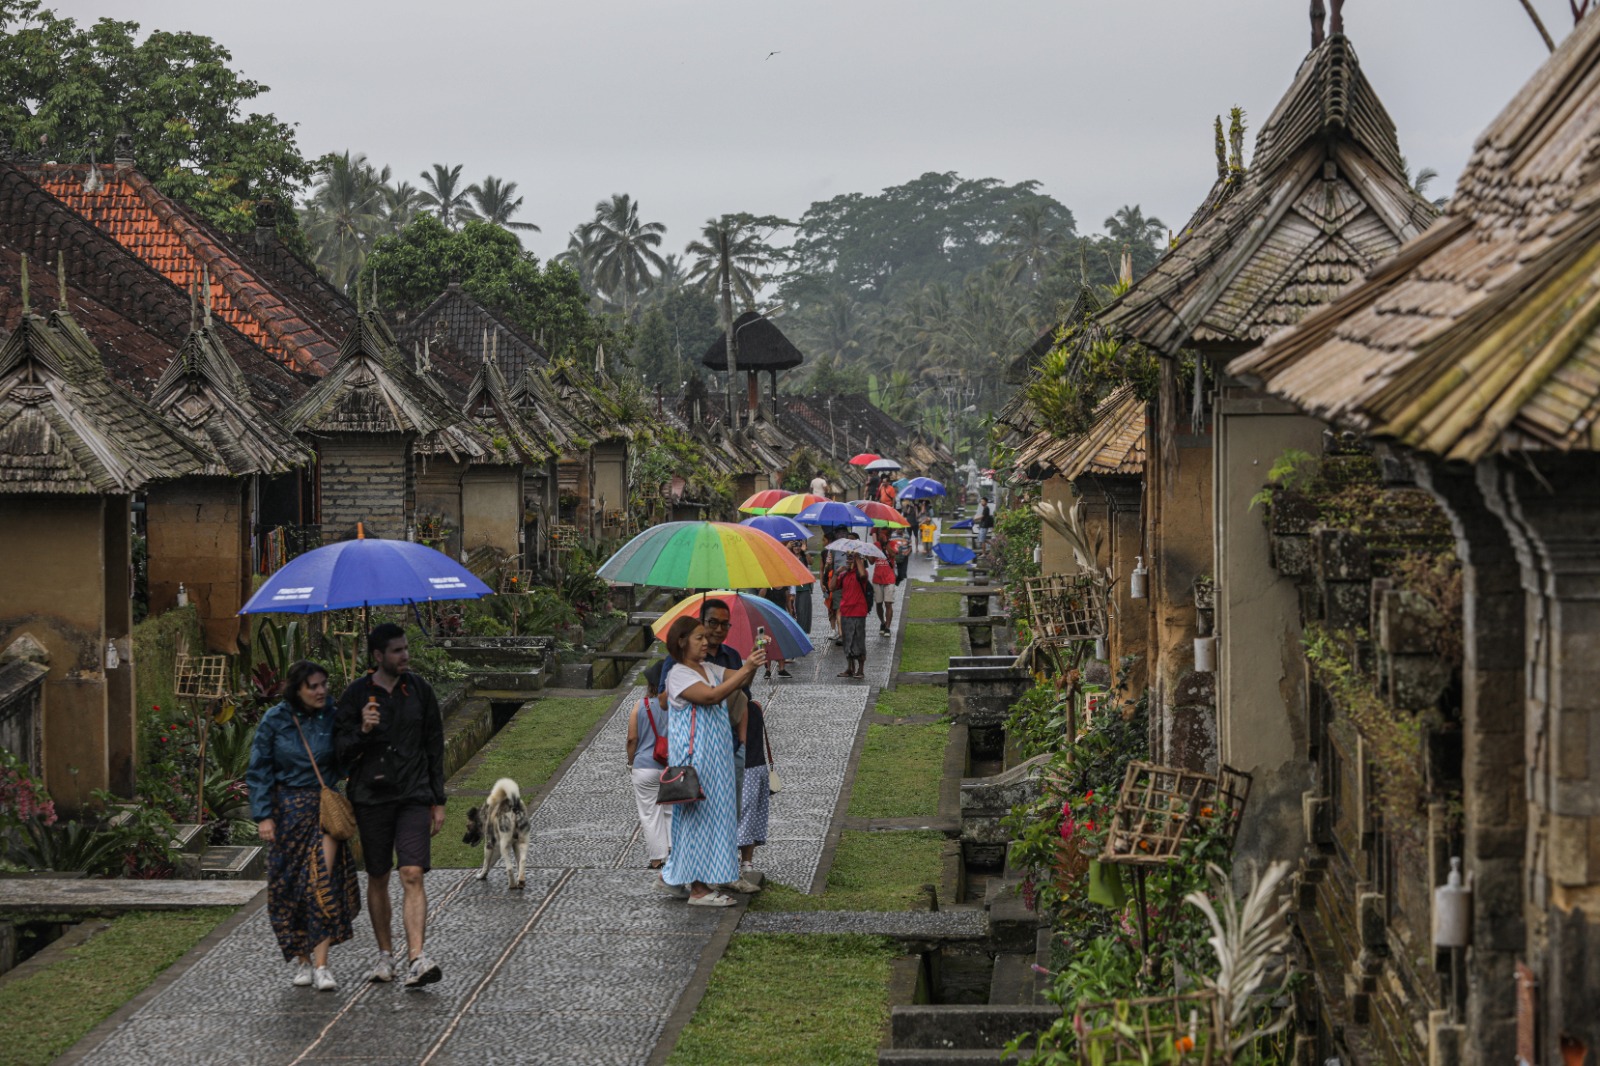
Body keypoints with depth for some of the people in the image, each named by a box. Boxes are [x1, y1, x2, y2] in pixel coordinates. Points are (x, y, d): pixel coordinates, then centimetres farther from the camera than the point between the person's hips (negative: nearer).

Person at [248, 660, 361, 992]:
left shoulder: (332, 719, -1)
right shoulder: (275, 721, -3)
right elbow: (259, 771, -1)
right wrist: (263, 816, -7)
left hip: (325, 808, 0)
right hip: (288, 811, 0)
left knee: (324, 883, -11)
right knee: (291, 887, 5)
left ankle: (321, 963, -11)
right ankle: (302, 959, 20)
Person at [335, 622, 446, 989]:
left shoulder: (419, 690, 4)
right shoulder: (356, 695, -2)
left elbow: (435, 747, 10)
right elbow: (342, 751, -2)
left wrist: (438, 800, 8)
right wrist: (363, 731, -23)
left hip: (413, 797, 0)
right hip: (371, 797, 0)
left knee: (412, 876, -12)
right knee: (377, 879, 9)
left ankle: (417, 959, -20)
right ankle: (385, 955, 23)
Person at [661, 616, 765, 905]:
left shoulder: (709, 668, 13)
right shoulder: (678, 675, -14)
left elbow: (739, 681, 3)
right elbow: (712, 695, -26)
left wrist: (753, 666, -18)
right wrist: (746, 668, -28)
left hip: (716, 753, 9)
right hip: (695, 755, -9)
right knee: (700, 813, -5)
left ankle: (674, 874, 24)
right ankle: (698, 888, 0)